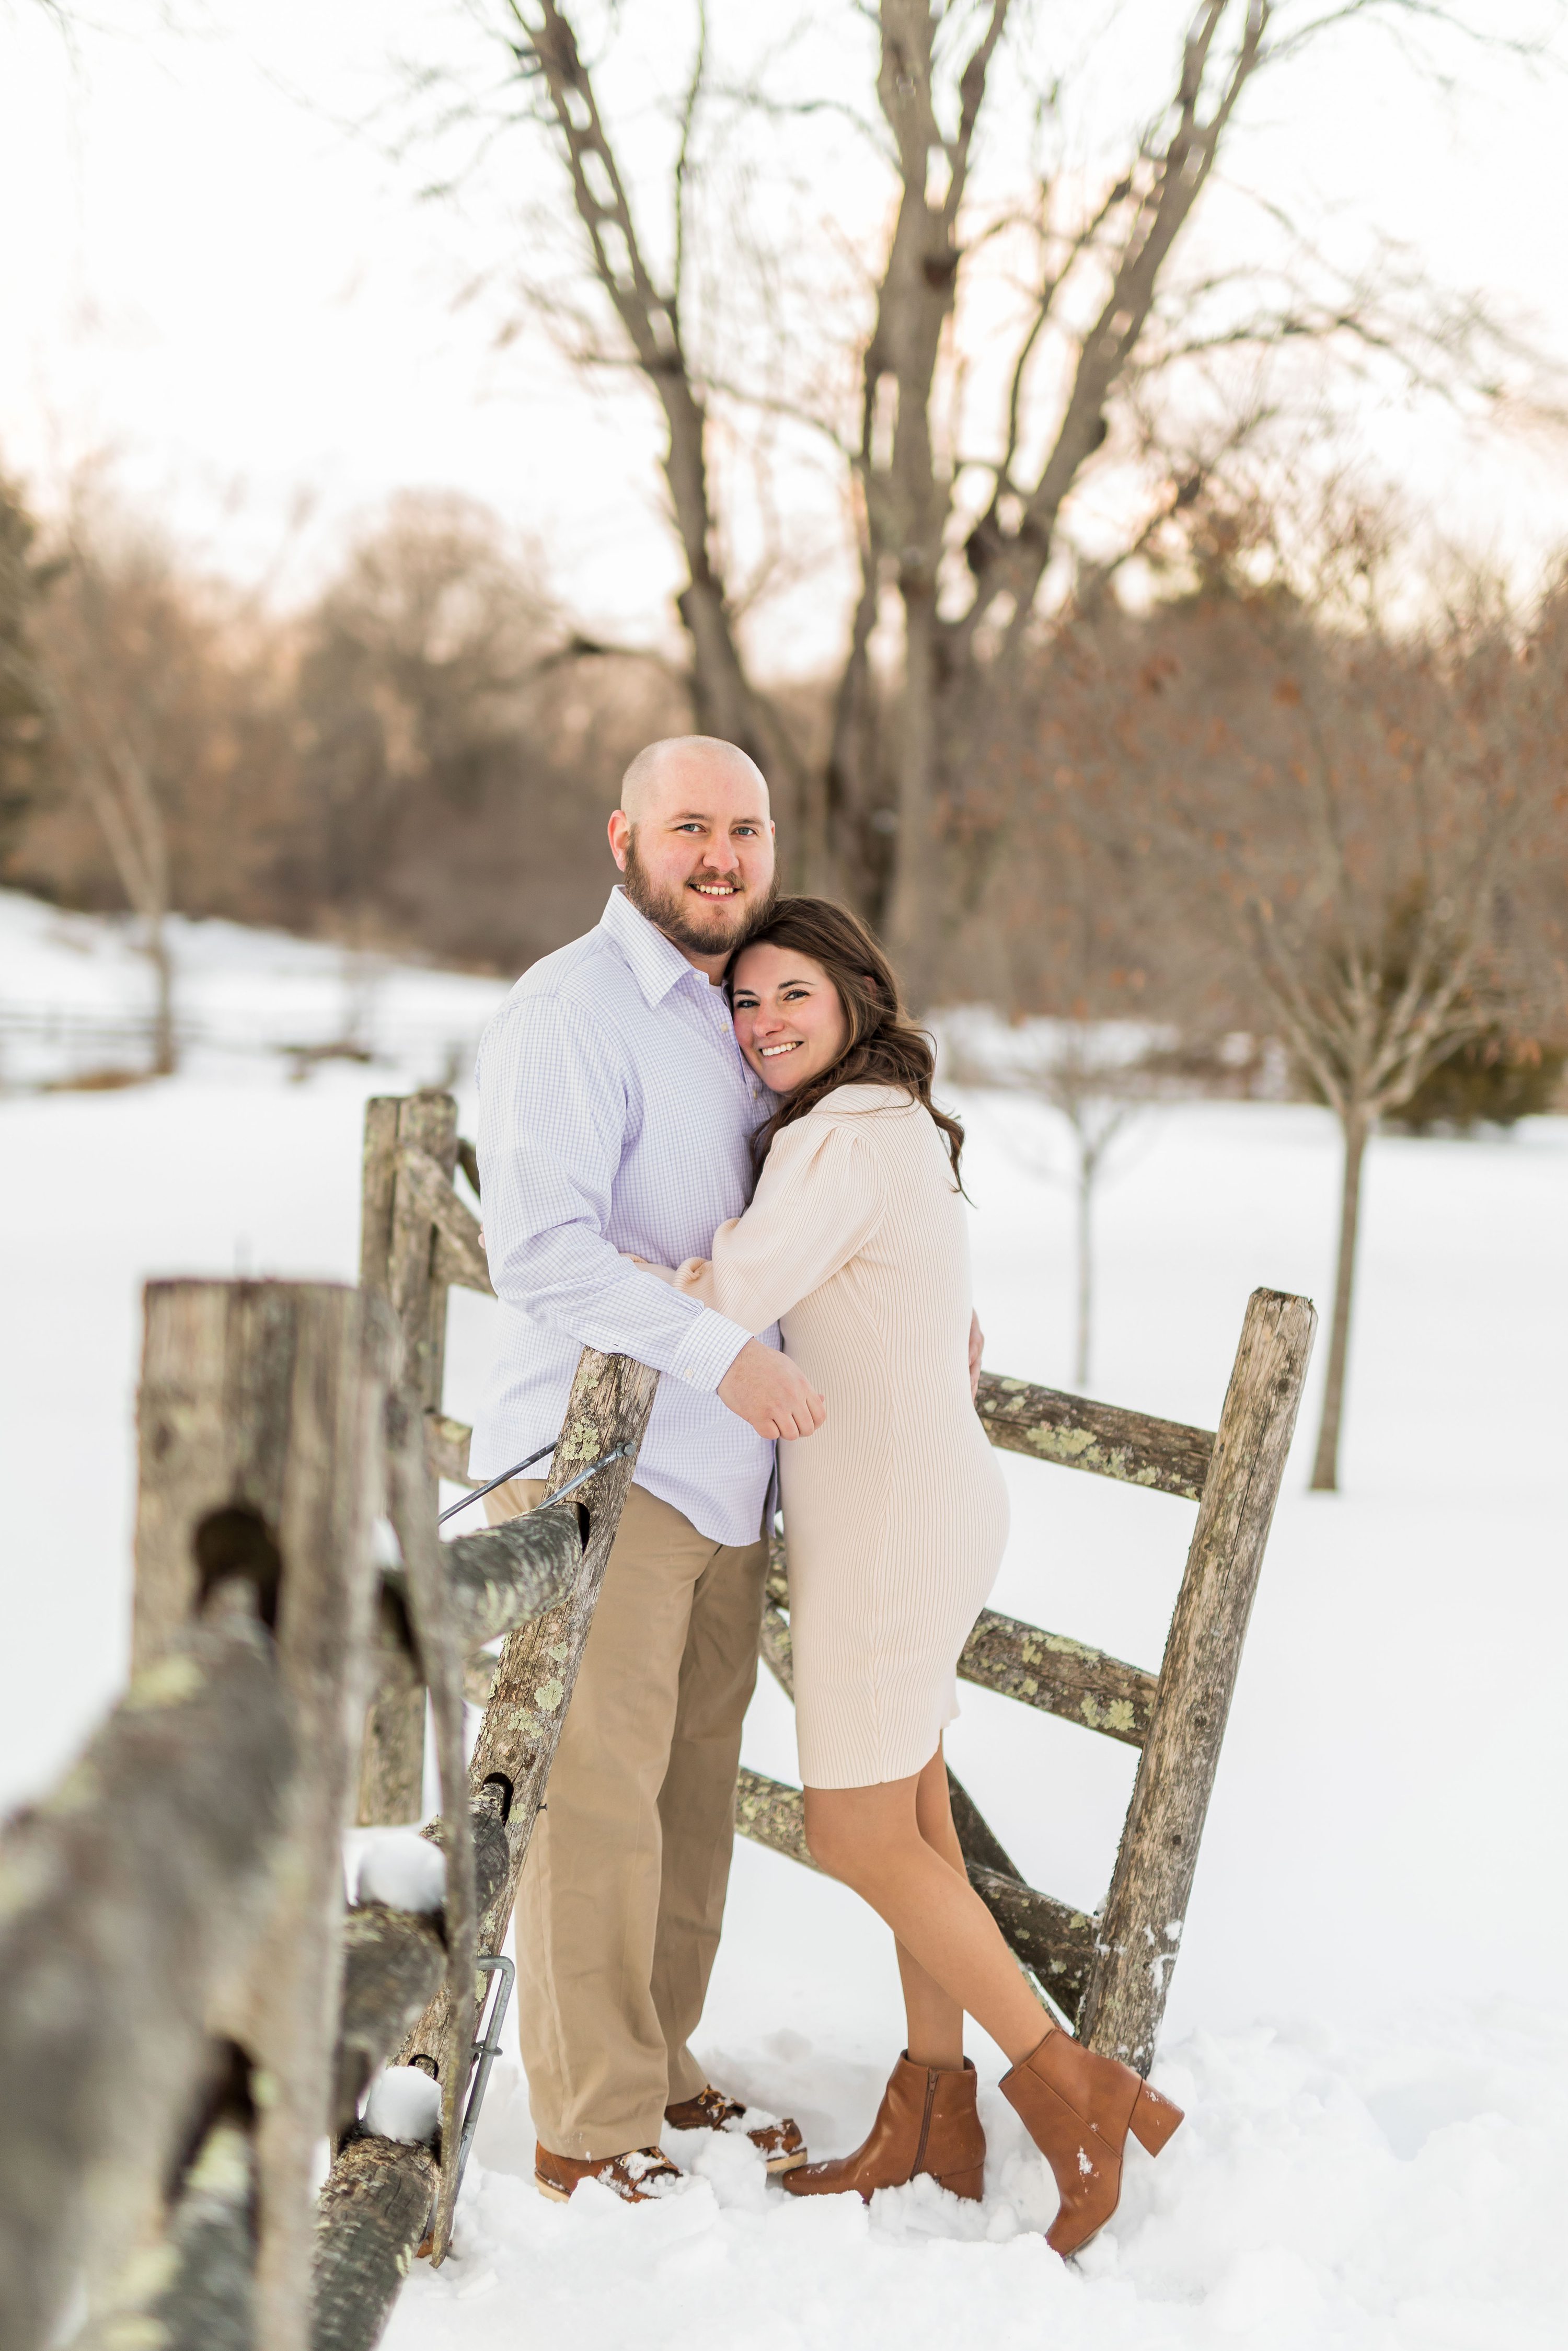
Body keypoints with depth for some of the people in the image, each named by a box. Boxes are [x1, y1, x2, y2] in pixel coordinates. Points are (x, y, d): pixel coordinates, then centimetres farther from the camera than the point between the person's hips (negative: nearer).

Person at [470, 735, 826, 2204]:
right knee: (595, 1797, -3)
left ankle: (656, 2071, 28)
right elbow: (540, 1248, -24)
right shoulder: (569, 1012, -12)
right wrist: (723, 1353, -29)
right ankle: (590, 2134, 8)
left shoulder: (735, 1017, 15)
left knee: (692, 1784, 14)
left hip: (720, 1474, 8)